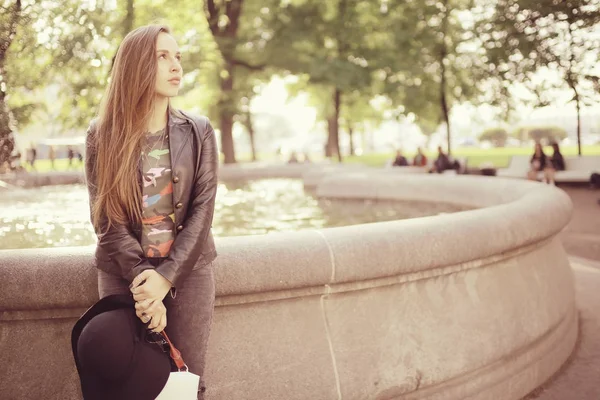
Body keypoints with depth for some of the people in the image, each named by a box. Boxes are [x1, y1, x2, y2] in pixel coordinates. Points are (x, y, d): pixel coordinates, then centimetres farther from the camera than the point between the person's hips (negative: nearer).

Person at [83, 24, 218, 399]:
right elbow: (106, 217, -8)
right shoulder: (103, 134, -3)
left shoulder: (198, 131, 0)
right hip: (123, 274, 0)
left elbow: (202, 209, -6)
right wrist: (142, 280, -19)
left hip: (188, 271, 1)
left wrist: (165, 276, -16)